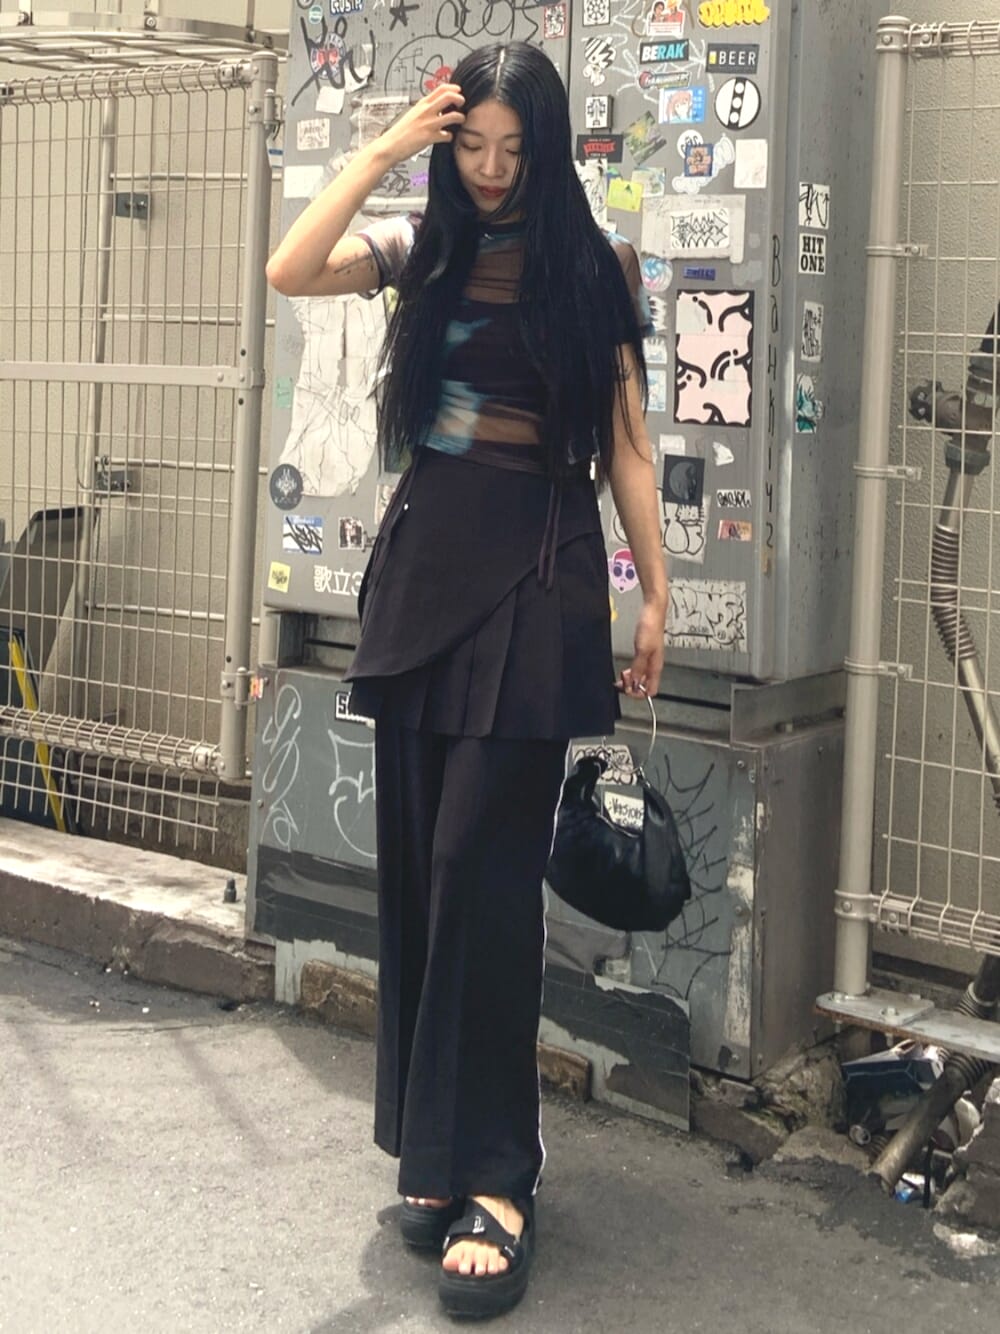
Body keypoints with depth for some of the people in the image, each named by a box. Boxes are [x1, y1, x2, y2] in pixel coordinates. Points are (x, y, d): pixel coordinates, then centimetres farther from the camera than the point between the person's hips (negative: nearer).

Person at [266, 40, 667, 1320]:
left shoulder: (594, 269, 3)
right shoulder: (421, 252, 9)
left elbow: (625, 443, 3)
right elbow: (289, 271, -8)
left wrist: (655, 591, 1)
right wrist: (387, 143, -6)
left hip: (535, 577, -4)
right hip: (420, 565, 4)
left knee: (481, 864, -9)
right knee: (414, 863, 6)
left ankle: (490, 1175, -2)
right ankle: (430, 1139, 18)